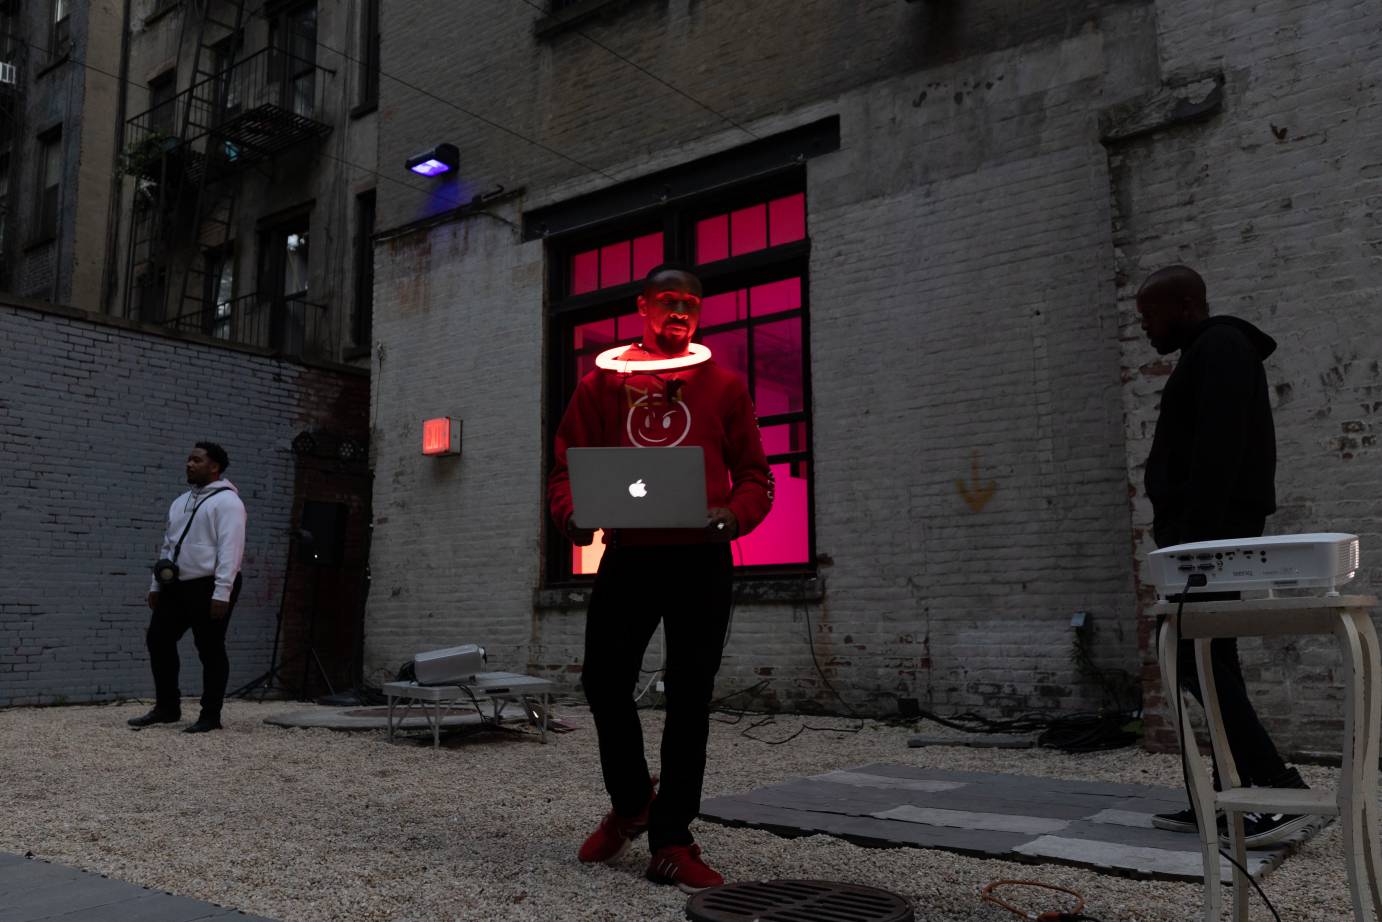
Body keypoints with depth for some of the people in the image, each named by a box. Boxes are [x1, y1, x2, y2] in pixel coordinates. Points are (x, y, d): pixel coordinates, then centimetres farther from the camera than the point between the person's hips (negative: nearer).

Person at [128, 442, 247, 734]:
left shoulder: (227, 501, -11)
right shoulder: (181, 502, 17)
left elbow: (230, 549, -18)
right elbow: (167, 545, 22)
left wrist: (222, 593, -24)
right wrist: (156, 584, 19)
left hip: (208, 587, -9)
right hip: (175, 586, 9)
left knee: (210, 651, -2)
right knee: (158, 641, 9)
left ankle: (210, 716, 7)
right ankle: (167, 708, 21)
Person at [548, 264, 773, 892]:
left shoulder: (722, 386, 9)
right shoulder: (602, 384, 11)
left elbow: (755, 476, 7)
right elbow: (565, 468, 9)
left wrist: (733, 516, -14)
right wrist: (572, 515, -12)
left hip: (701, 560, -1)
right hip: (626, 556, 1)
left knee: (689, 699, 2)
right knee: (604, 682, -1)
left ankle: (672, 843, 13)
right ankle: (631, 800, 28)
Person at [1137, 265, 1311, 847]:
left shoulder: (1220, 348, -8)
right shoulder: (1210, 354, 23)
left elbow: (1218, 450, -20)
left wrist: (1192, 535, -24)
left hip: (1209, 532, -10)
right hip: (1208, 533, 10)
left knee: (1194, 657, -12)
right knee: (1210, 660, 8)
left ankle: (1281, 792, -12)